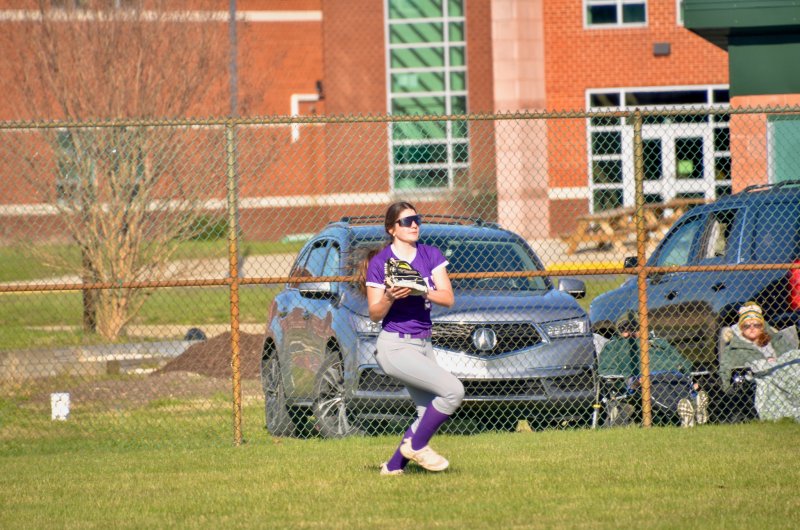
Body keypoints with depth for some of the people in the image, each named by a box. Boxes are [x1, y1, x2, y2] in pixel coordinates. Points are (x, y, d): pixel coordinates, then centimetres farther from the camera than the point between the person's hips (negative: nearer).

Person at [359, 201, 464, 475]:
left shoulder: (431, 255, 6)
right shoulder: (380, 262, -5)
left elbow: (448, 298, -3)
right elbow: (375, 314, -5)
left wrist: (420, 290, -20)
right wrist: (390, 297, -25)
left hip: (423, 345, 7)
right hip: (395, 346, -7)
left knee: (428, 415, 8)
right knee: (453, 390, -20)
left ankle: (394, 466, 20)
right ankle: (416, 446, -6)